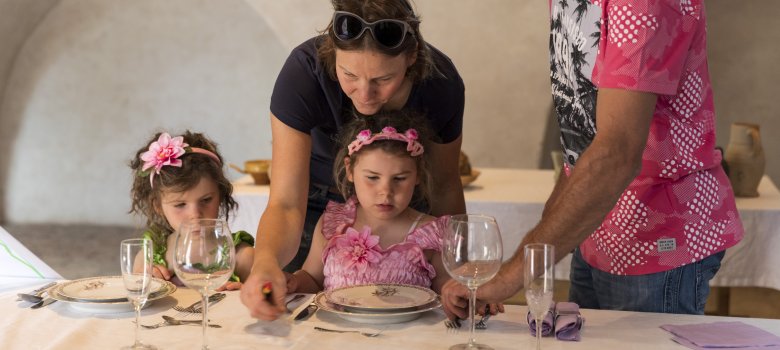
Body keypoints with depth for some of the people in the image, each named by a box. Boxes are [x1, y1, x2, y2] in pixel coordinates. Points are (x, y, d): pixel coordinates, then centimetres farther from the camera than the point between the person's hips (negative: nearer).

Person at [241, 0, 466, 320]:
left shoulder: (440, 83, -30)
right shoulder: (304, 72, -37)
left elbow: (444, 186, -11)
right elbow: (286, 204, -39)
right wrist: (266, 260, -59)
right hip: (318, 201, -1)